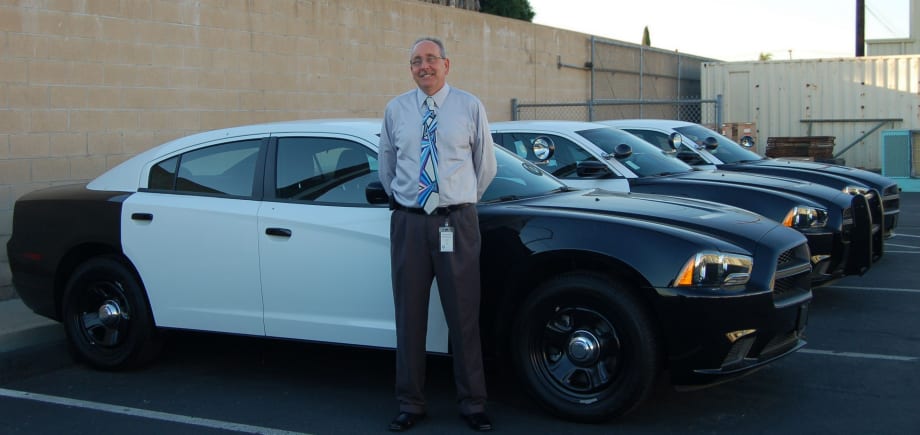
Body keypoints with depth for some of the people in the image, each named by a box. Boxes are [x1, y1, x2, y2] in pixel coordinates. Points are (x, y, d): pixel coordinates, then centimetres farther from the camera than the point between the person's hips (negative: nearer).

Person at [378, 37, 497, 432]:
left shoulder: (470, 107, 2)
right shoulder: (395, 110, 7)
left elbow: (486, 164, 11)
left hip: (457, 222, -2)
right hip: (408, 222, 2)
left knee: (464, 315, 2)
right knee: (409, 314, 7)